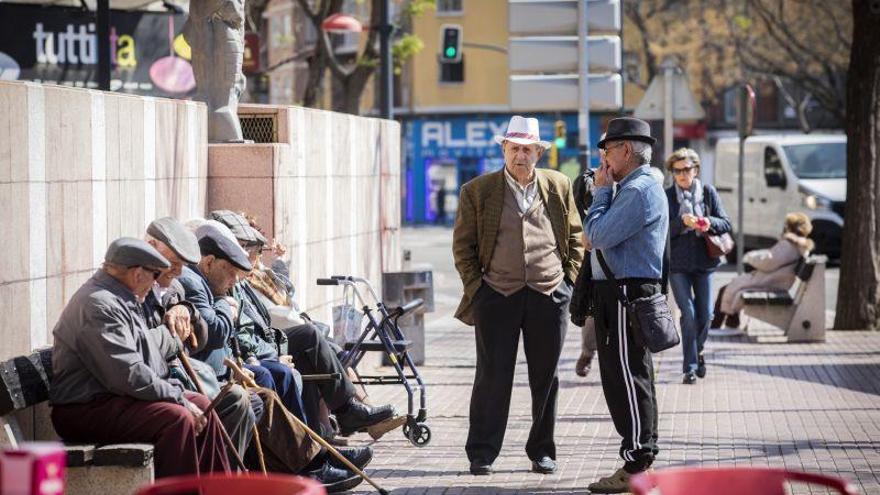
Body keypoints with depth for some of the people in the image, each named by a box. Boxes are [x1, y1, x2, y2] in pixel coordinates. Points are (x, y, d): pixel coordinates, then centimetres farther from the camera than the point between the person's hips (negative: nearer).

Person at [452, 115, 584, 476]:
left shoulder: (559, 187, 7)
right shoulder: (477, 191, 2)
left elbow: (575, 237, 14)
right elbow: (462, 245, 5)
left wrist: (569, 280, 6)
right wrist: (475, 287, -1)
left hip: (549, 296, 2)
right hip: (497, 296, -2)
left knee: (545, 379, 8)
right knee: (492, 378, -1)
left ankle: (542, 451, 18)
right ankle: (481, 454, 5)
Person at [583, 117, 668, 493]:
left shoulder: (639, 191, -15)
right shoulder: (635, 187, 19)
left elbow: (599, 235, -20)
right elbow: (600, 237, 20)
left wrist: (600, 191, -10)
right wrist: (604, 192, 11)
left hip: (625, 295, -11)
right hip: (621, 292, 11)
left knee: (626, 378, -9)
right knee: (632, 377, 14)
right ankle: (643, 457, 21)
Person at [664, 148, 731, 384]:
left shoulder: (708, 192, 3)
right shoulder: (666, 196, -1)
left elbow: (726, 224, 2)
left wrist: (709, 223, -18)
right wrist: (681, 222, -24)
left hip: (703, 261, 2)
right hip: (677, 263, -2)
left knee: (705, 314, 5)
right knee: (688, 313, -9)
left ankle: (696, 351, 34)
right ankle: (690, 367, -3)